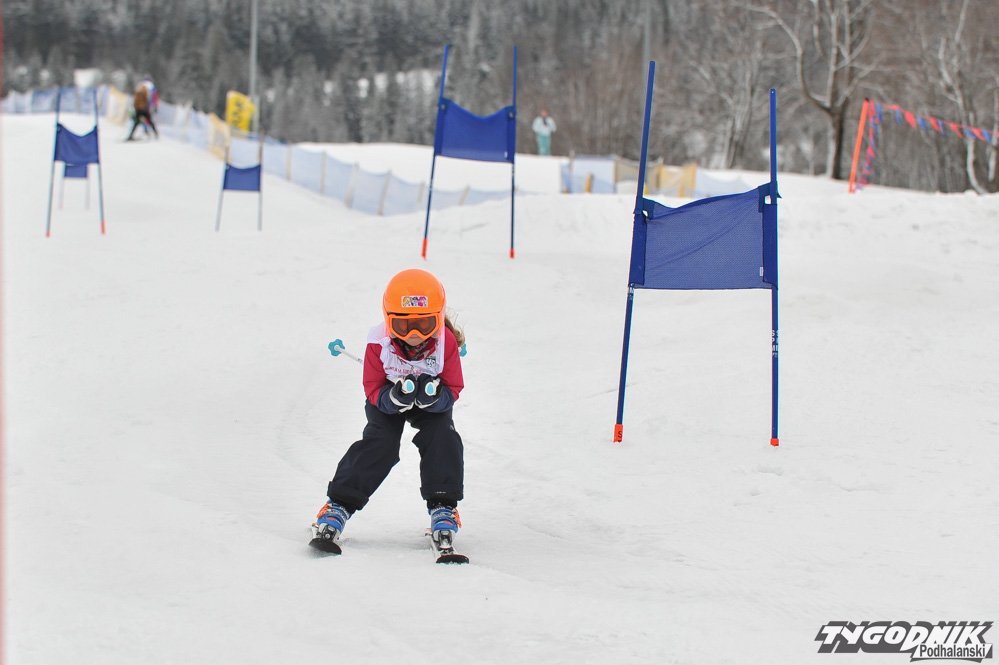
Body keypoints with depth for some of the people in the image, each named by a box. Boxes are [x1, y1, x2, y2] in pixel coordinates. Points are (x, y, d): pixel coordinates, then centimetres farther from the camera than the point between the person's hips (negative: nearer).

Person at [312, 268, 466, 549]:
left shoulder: (446, 342, -29)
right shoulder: (380, 342, -30)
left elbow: (453, 389, -18)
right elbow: (373, 389, -20)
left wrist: (434, 395, -42)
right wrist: (394, 397, -42)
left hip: (432, 402, 1)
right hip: (387, 400, -1)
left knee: (442, 438, -23)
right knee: (379, 443, -20)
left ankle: (443, 506, -10)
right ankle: (339, 504, -14)